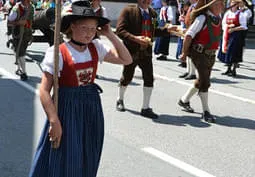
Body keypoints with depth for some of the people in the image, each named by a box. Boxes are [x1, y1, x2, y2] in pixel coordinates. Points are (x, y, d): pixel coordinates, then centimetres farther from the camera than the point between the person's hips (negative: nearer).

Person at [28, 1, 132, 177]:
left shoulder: (96, 47, 1)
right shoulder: (58, 52, -15)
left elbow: (126, 59, 2)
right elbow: (45, 91, -15)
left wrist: (110, 34, -4)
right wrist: (54, 121, -20)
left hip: (92, 107, 5)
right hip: (67, 109, -5)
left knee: (88, 161, 17)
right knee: (64, 163, 2)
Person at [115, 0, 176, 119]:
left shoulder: (152, 13, 8)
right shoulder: (128, 11, -10)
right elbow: (120, 30, -16)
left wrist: (166, 30, 6)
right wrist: (135, 38, -28)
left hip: (146, 52, 4)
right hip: (131, 51, -4)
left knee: (149, 78, -4)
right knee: (127, 77, 12)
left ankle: (146, 108, 8)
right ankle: (120, 100, 39)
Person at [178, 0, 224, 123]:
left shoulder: (218, 18, 7)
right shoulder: (202, 18, -17)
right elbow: (188, 36, -18)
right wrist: (184, 53, -12)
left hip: (211, 55, 8)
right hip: (199, 54, -8)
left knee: (202, 81, 18)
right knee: (205, 82, -9)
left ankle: (184, 101, 37)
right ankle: (206, 112, 1)